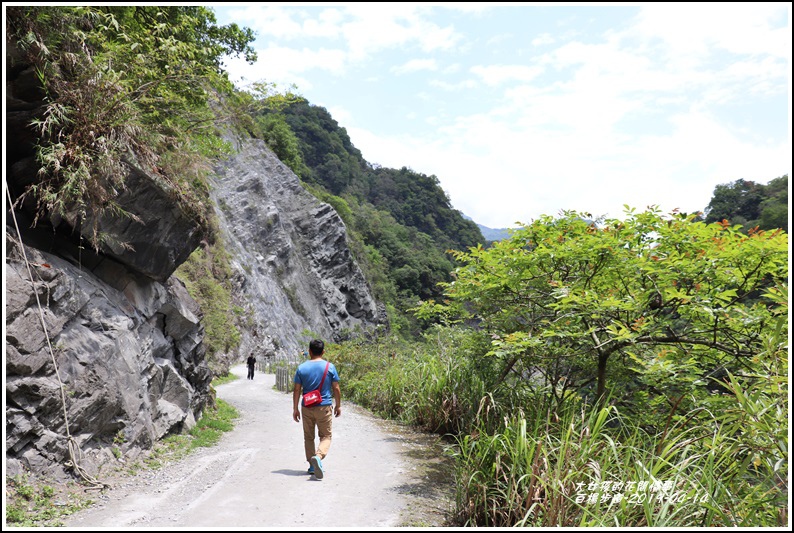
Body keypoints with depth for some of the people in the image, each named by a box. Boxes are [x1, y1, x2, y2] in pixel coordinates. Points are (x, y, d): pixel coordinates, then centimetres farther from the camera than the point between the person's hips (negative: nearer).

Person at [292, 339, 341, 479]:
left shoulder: (301, 368, -2)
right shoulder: (330, 367, -4)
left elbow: (297, 390, 0)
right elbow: (336, 388, 0)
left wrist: (295, 409, 7)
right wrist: (338, 405, 12)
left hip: (306, 408, 2)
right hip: (324, 407, -1)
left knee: (308, 437, 15)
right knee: (326, 436, 7)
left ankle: (312, 465, 19)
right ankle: (318, 456, -20)